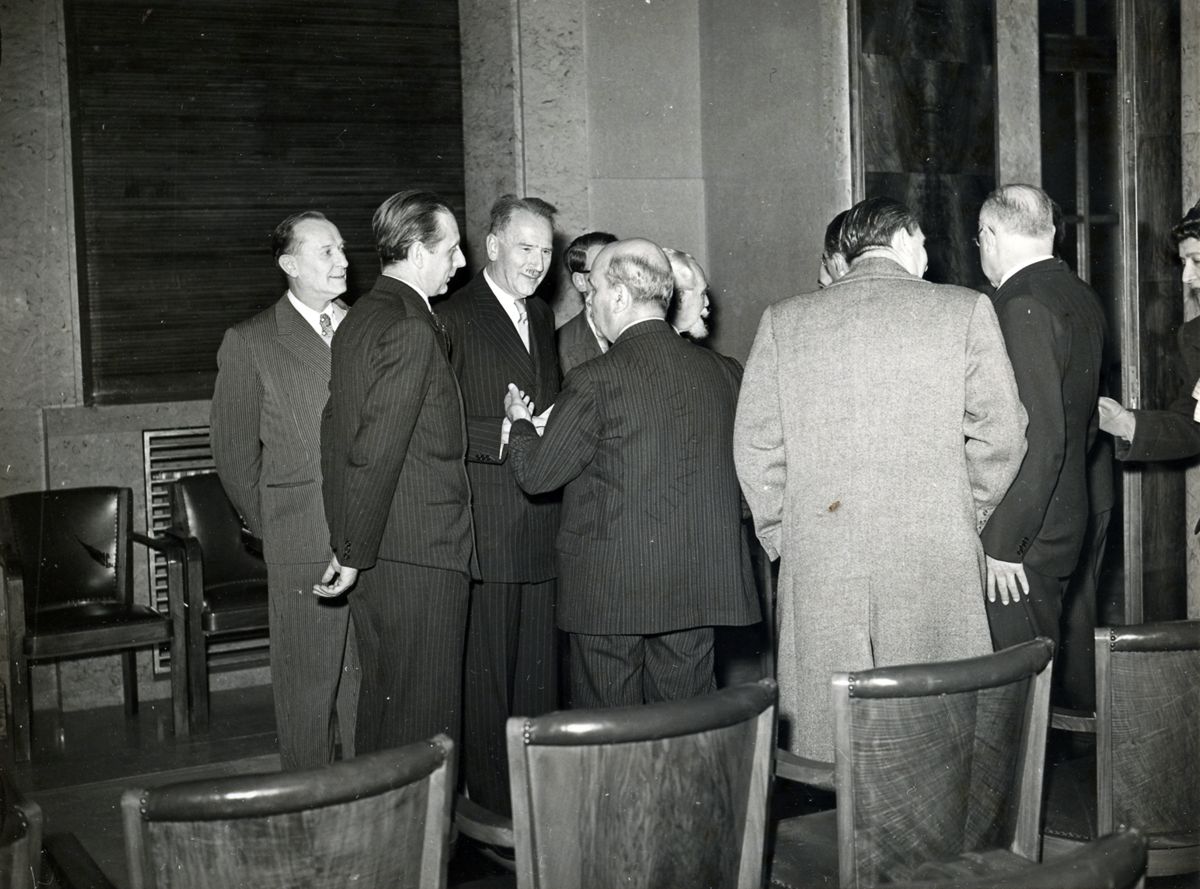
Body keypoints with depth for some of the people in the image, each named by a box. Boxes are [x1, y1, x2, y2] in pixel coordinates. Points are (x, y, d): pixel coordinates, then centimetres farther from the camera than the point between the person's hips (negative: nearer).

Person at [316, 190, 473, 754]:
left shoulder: (356, 321, 14)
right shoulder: (412, 330, -16)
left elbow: (336, 434, 17)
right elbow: (377, 451, -20)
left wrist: (346, 544, 17)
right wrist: (354, 552, -13)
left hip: (370, 556, 10)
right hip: (420, 552, -10)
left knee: (381, 699, 17)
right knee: (424, 716, -2)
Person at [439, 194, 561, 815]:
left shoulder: (541, 315, 19)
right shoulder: (456, 316, -6)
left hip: (542, 520, 7)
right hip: (486, 519, -7)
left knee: (538, 660, 11)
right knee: (486, 660, -2)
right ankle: (490, 795, 6)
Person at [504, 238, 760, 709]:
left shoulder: (596, 380, -15)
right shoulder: (724, 373, 1)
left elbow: (536, 475, -7)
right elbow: (742, 475, 9)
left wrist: (520, 421, 11)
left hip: (610, 588, -5)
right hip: (697, 590, 5)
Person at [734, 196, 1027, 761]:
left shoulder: (783, 320, 6)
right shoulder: (965, 311, 2)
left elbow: (754, 445, 5)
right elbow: (1000, 433, 1)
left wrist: (778, 534, 13)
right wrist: (968, 515, 13)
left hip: (816, 564, 2)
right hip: (936, 562, -1)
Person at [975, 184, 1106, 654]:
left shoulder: (1022, 308, -18)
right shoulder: (1082, 299, 11)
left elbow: (1039, 438, -24)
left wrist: (1001, 543, -19)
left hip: (1020, 543, -10)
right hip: (1064, 523, 10)